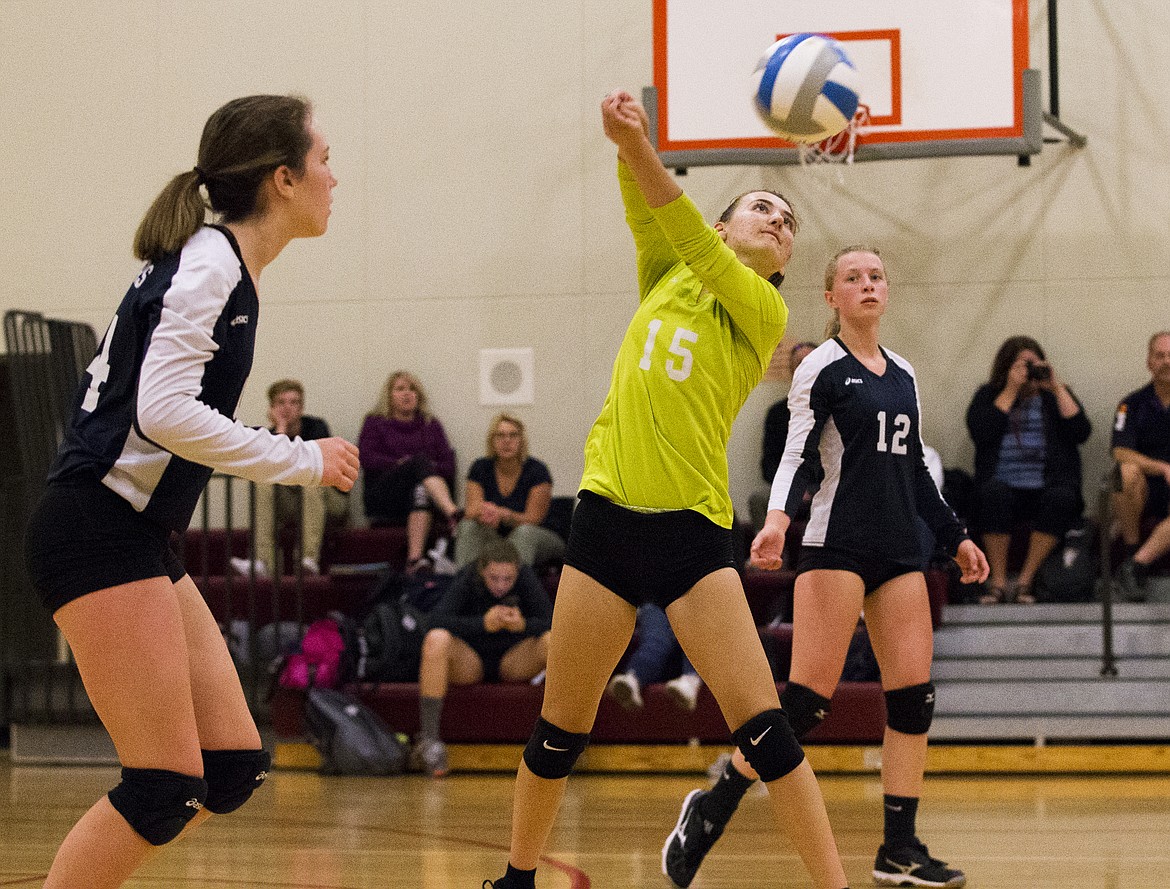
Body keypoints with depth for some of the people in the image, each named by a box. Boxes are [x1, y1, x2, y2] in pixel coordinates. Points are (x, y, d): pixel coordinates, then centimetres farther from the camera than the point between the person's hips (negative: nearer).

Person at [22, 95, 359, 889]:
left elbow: (105, 382, 21)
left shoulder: (223, 266, 14)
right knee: (166, 786, -11)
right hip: (97, 532, -10)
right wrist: (302, 461, -17)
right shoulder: (208, 264, -14)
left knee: (235, 768, 6)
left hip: (141, 540, 10)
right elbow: (165, 411, -25)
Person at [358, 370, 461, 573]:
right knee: (420, 460, -31)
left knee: (420, 491, -37)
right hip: (382, 499, -2)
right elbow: (367, 458, -1)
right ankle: (452, 513, -60)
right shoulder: (375, 423, 18)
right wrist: (399, 465, -12)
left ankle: (415, 558, -57)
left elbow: (448, 465, 10)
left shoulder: (431, 425, 23)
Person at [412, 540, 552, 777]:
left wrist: (523, 625, -42)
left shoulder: (526, 578, -11)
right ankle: (428, 738, -32)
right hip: (469, 663, -1)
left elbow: (551, 621, -20)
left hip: (514, 662, 1)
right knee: (436, 639, -33)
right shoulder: (467, 579, -16)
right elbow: (438, 619, -30)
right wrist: (484, 624, -43)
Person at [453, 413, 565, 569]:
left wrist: (504, 515, -38)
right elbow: (471, 511, -10)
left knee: (524, 532, -35)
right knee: (468, 527, -25)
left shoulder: (536, 470, -13)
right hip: (494, 537, 3)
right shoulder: (480, 468, -3)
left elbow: (533, 519, -17)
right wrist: (482, 513, -36)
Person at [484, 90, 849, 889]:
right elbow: (647, 212, -7)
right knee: (560, 730, 9)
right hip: (608, 516, 3)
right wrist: (631, 147, -29)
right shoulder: (666, 273, 13)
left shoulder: (764, 314, 1)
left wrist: (641, 150, -30)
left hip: (693, 530, -3)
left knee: (763, 725, -11)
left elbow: (697, 249, -16)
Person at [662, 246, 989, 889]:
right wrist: (779, 517, -26)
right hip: (836, 546, -6)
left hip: (899, 549, 7)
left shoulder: (902, 373, 16)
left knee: (914, 696, -2)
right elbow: (798, 456, -9)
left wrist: (955, 538, 24)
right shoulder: (822, 367, -2)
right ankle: (711, 810, -2)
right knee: (808, 697, -14)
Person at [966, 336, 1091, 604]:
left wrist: (1057, 388, -3)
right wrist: (1010, 391, -5)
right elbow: (981, 433, -7)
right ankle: (997, 580, -30)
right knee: (993, 495, -35)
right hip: (1004, 486, -1)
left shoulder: (1055, 395, 17)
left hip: (1048, 488, 1)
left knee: (1061, 499, -33)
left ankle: (1026, 580, -29)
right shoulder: (988, 396, 14)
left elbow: (1080, 432, 0)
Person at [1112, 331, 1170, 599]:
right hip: (1143, 489, 0)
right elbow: (1120, 453, -12)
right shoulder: (1134, 404, 4)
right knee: (1128, 473, -35)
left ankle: (1136, 564, -39)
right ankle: (1131, 550, -21)